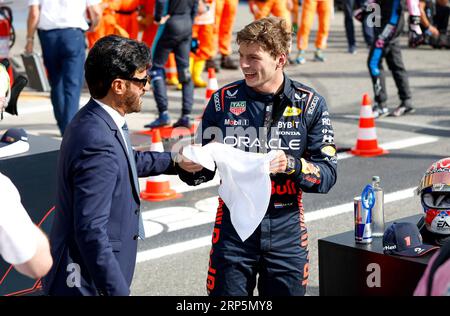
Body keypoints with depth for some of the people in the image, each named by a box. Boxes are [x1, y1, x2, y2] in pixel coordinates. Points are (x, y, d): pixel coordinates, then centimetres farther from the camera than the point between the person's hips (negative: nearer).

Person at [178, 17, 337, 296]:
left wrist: (291, 165, -22)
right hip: (233, 226, 0)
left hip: (286, 228, 0)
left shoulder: (309, 104, -3)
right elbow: (204, 170, 4)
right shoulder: (224, 100, -2)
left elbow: (327, 174, -3)